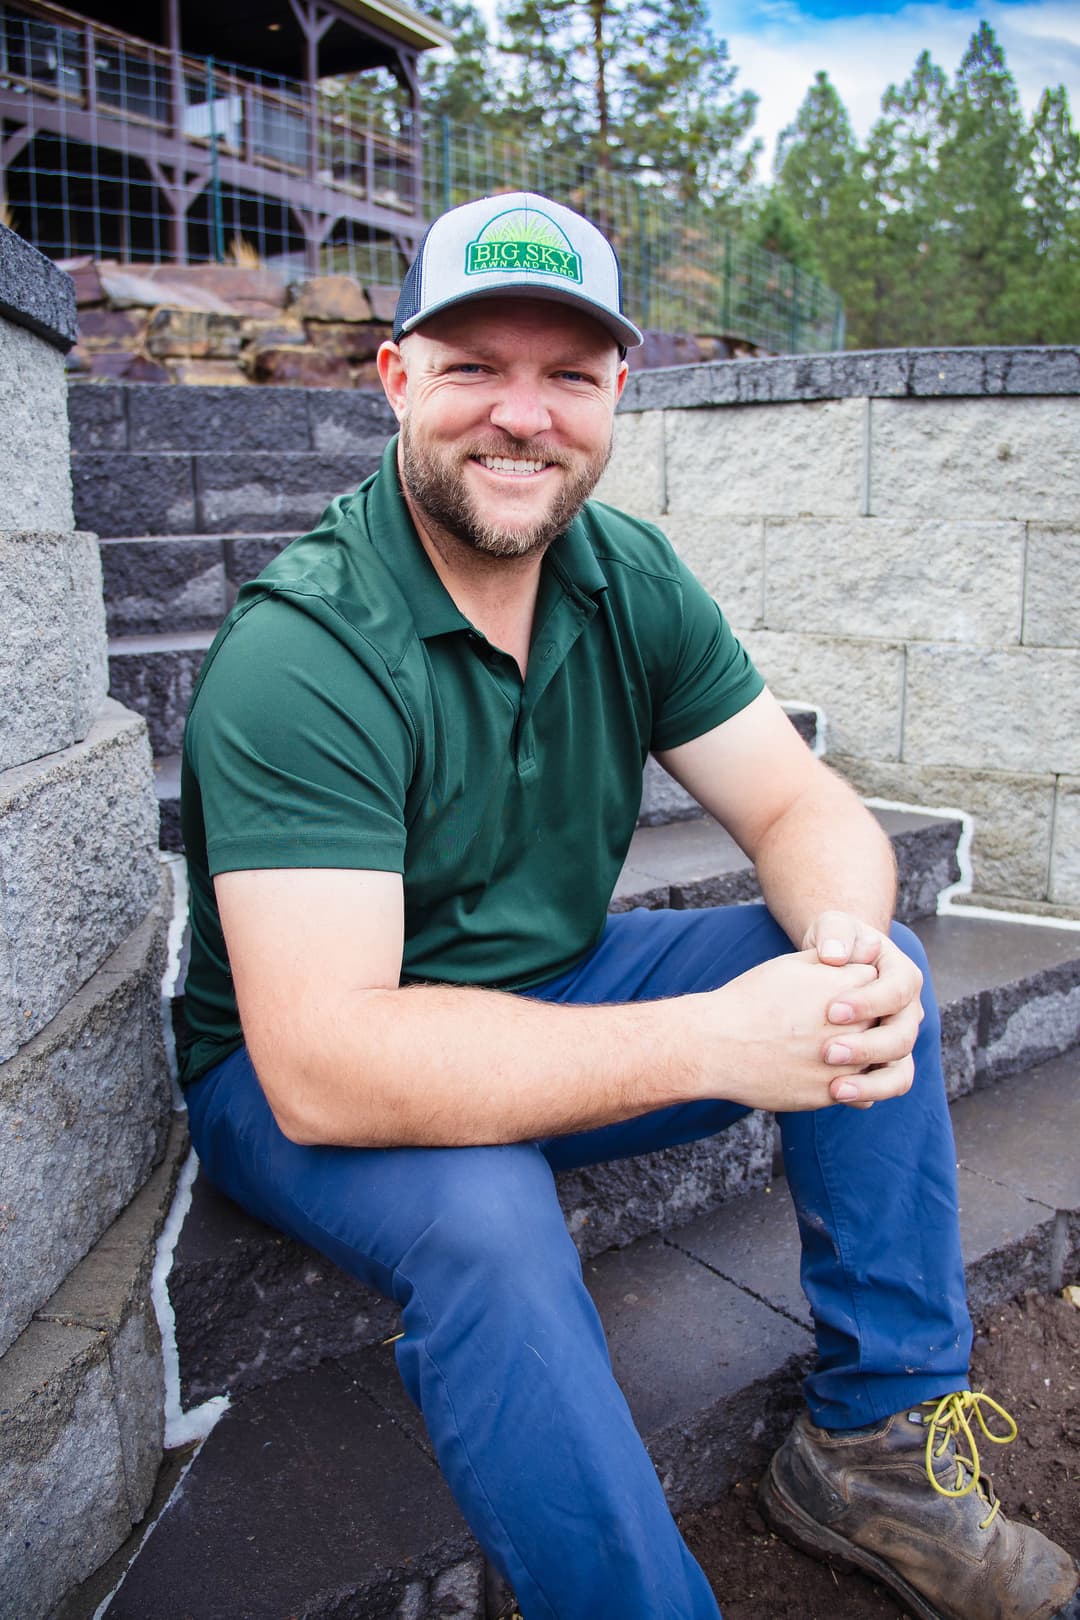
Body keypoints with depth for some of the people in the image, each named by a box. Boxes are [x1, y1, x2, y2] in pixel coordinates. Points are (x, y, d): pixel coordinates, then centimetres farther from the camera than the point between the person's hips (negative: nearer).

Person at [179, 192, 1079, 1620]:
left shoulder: (633, 580, -5)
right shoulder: (300, 656, -26)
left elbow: (801, 805, -3)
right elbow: (322, 1067, -34)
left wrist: (849, 940, -29)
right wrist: (713, 1041, -38)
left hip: (557, 990, 6)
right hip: (298, 1077, -5)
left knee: (876, 971, -9)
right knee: (481, 1213, -37)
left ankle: (878, 1444, 3)